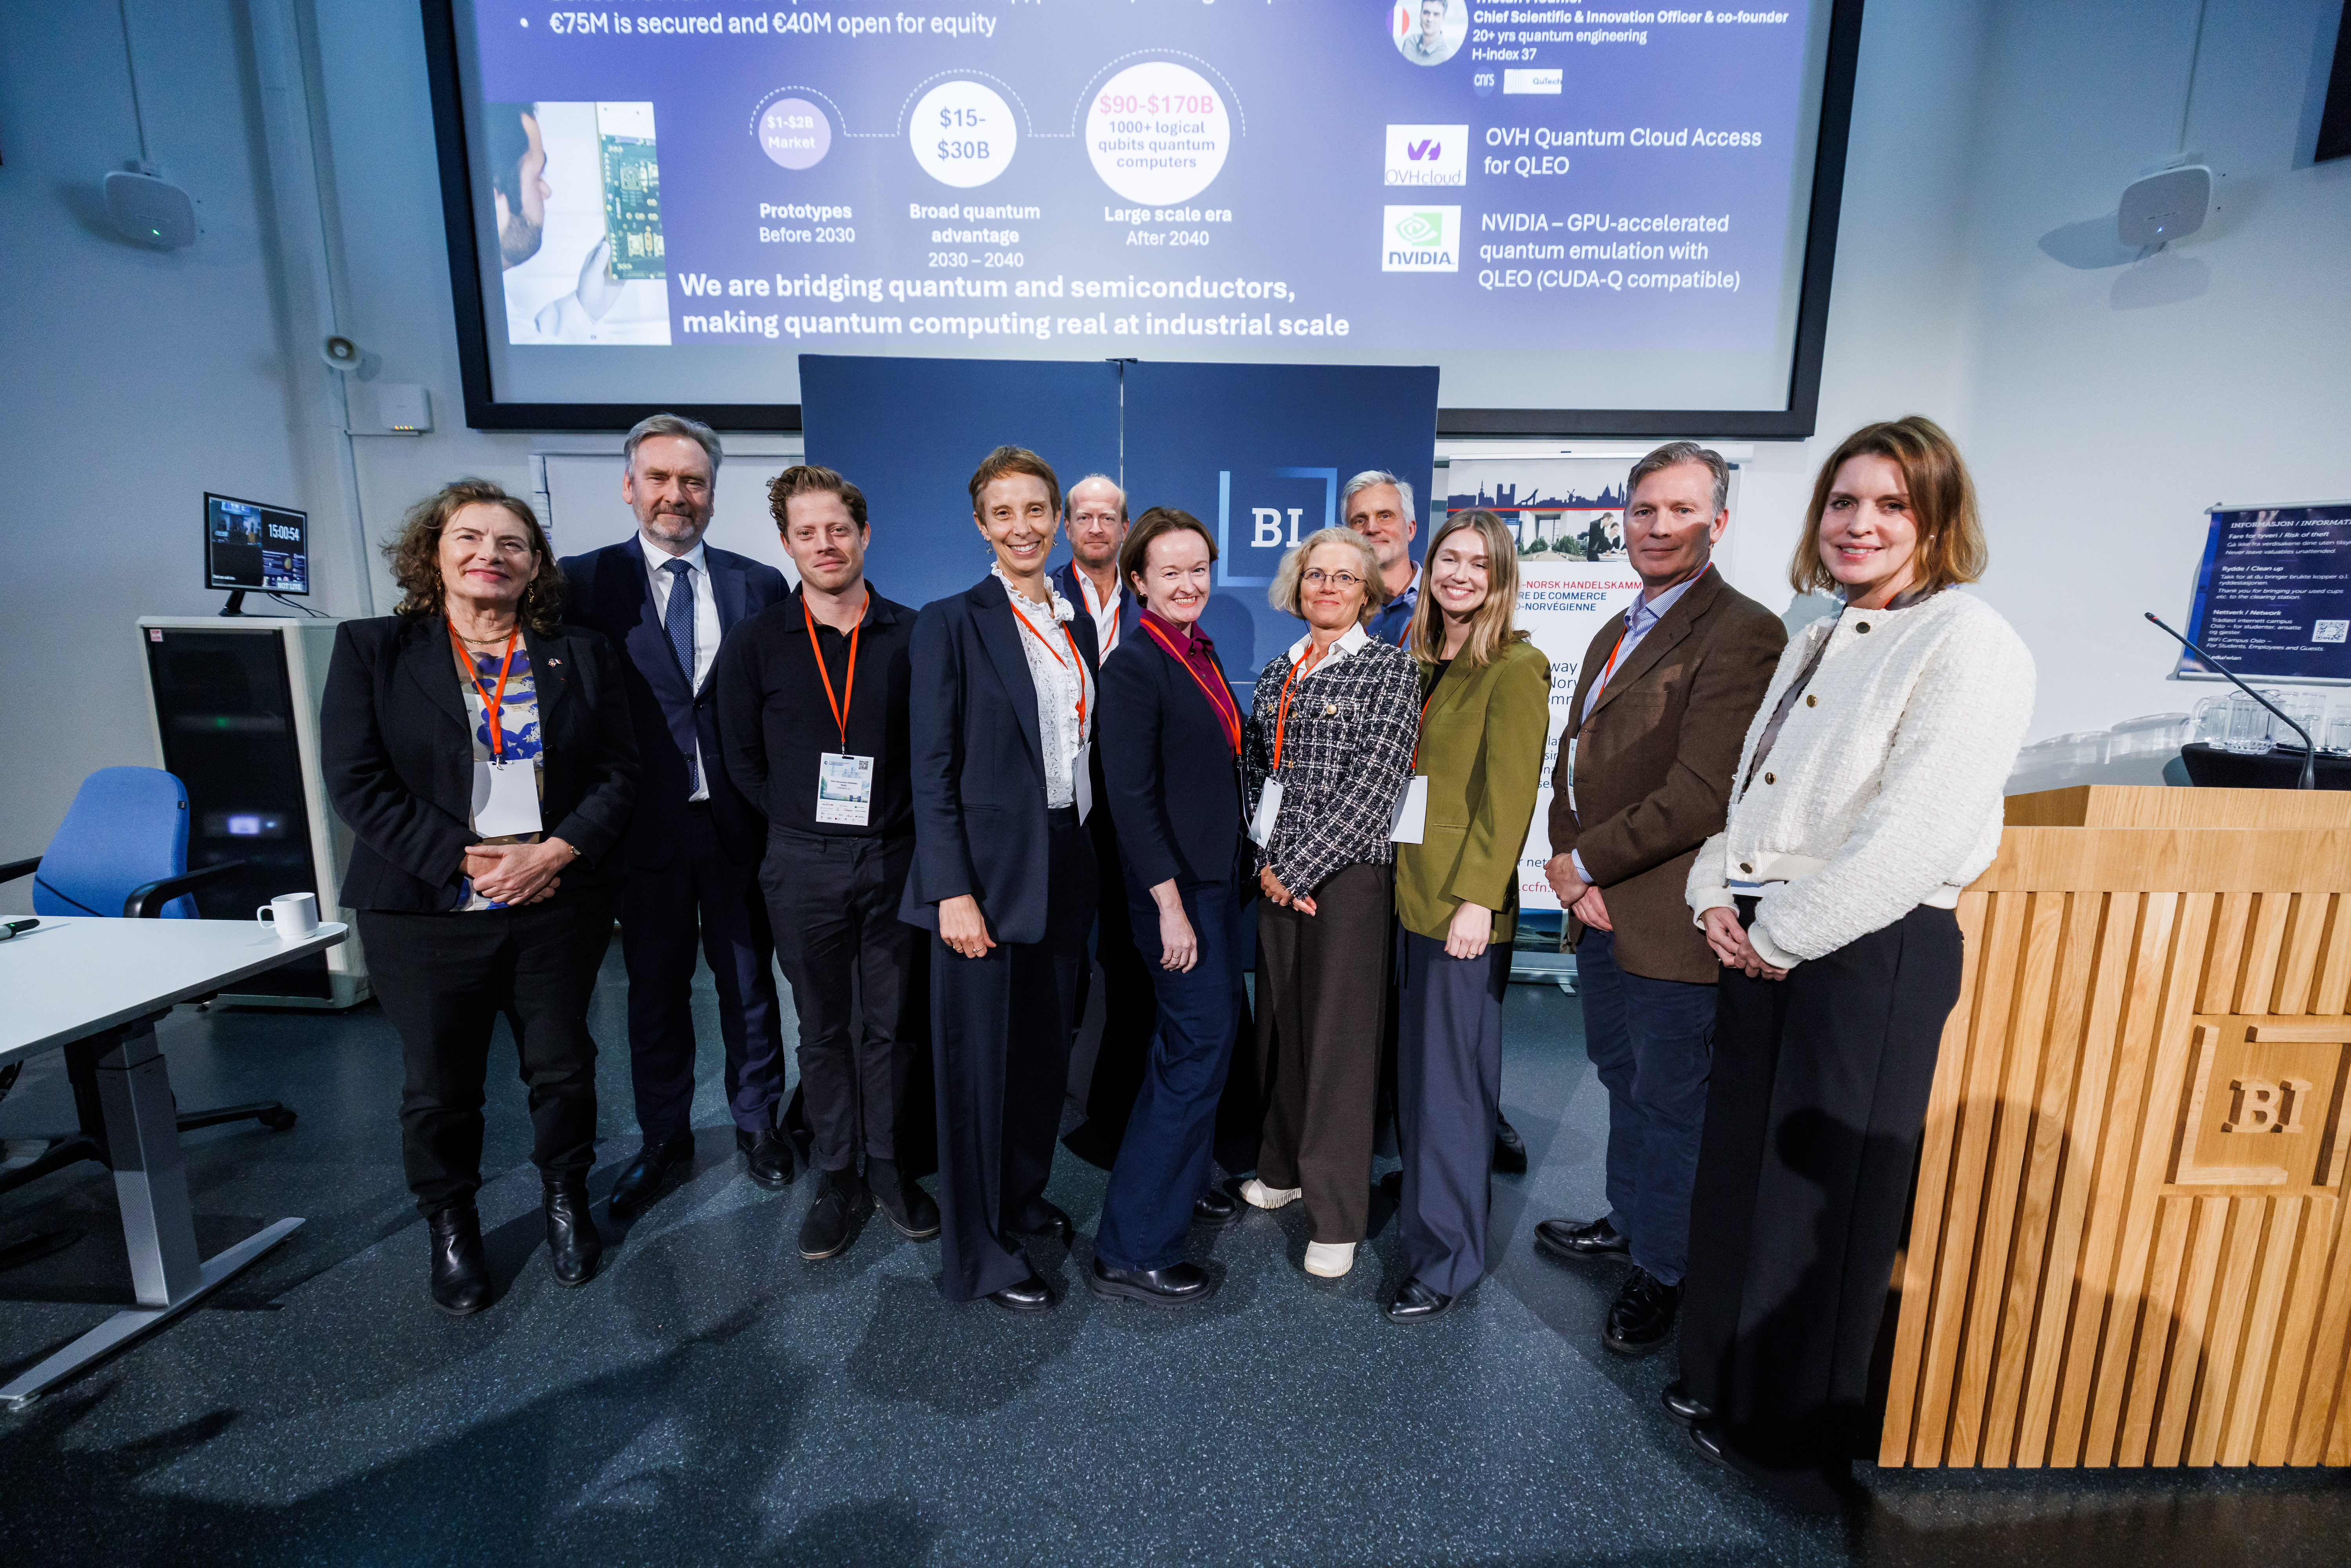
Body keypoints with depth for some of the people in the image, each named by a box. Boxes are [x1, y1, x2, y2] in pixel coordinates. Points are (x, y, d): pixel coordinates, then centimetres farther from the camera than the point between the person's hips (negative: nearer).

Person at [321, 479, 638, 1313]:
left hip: (558, 907, 1)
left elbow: (618, 771, 1)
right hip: (427, 914, -1)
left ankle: (565, 1198, 37)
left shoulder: (581, 655, 5)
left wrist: (554, 852, -13)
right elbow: (356, 780, -7)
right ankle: (451, 1227, 36)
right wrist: (465, 861, -15)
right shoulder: (371, 650, 1)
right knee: (439, 1083, 13)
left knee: (562, 1066, 13)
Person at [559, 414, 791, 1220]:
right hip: (647, 827, 0)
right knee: (655, 992, 15)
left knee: (749, 982, 14)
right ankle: (664, 1141, 34)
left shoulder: (758, 584, 1)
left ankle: (756, 1122, 34)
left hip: (740, 823, 0)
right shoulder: (587, 581, -1)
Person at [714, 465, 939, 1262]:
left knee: (894, 1023, 11)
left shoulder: (910, 636, -1)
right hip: (804, 867, 0)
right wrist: (807, 822, 3)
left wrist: (903, 826, -3)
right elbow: (742, 759, 7)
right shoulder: (754, 643, 1)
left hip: (895, 859, 0)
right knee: (823, 1029, 12)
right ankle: (837, 1178, 28)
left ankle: (888, 1166, 29)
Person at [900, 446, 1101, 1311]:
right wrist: (954, 891, -16)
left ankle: (1021, 1195, 40)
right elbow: (933, 772, -10)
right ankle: (978, 1253, 22)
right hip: (987, 872, -6)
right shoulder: (951, 623, -6)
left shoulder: (1078, 626, 12)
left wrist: (1093, 865, 11)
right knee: (978, 1060, 5)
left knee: (1046, 1050, 17)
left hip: (1066, 870, 6)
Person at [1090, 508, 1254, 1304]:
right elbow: (1131, 797, -19)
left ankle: (1177, 1179, 38)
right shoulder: (1134, 666, -14)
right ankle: (1131, 1250, 6)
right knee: (1198, 1046, -6)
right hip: (1176, 885, -9)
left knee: (1218, 1027, 18)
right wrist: (1170, 905, -20)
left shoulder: (1203, 654, 12)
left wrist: (1242, 870, 13)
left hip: (1221, 877, 9)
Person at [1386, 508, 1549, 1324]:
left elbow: (1509, 796, -14)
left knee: (1448, 1080, 2)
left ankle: (1446, 1259, 17)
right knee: (1413, 1066, 17)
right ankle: (1423, 1200, 36)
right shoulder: (1421, 662, 12)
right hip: (1409, 892, 7)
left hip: (1464, 902, -7)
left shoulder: (1514, 668, -9)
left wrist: (1477, 897, -18)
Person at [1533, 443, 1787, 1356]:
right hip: (1597, 907, 8)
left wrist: (1584, 861, -15)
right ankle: (1630, 1221, 44)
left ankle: (1665, 1271, 29)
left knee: (1669, 1099, 8)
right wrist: (1569, 866, -2)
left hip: (1668, 920, -8)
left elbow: (1700, 796, -23)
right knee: (1623, 1077, 23)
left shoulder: (1741, 634, -16)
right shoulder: (1616, 632, 14)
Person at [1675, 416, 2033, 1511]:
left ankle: (1794, 1440, 30)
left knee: (1820, 1203, 7)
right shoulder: (1815, 643, 14)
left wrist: (1779, 935, -14)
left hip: (1870, 958, -7)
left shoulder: (1970, 644, -12)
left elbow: (1911, 837, -20)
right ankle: (1725, 1383, 38)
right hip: (1759, 944, 8)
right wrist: (1718, 897, 0)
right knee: (1737, 1174, 17)